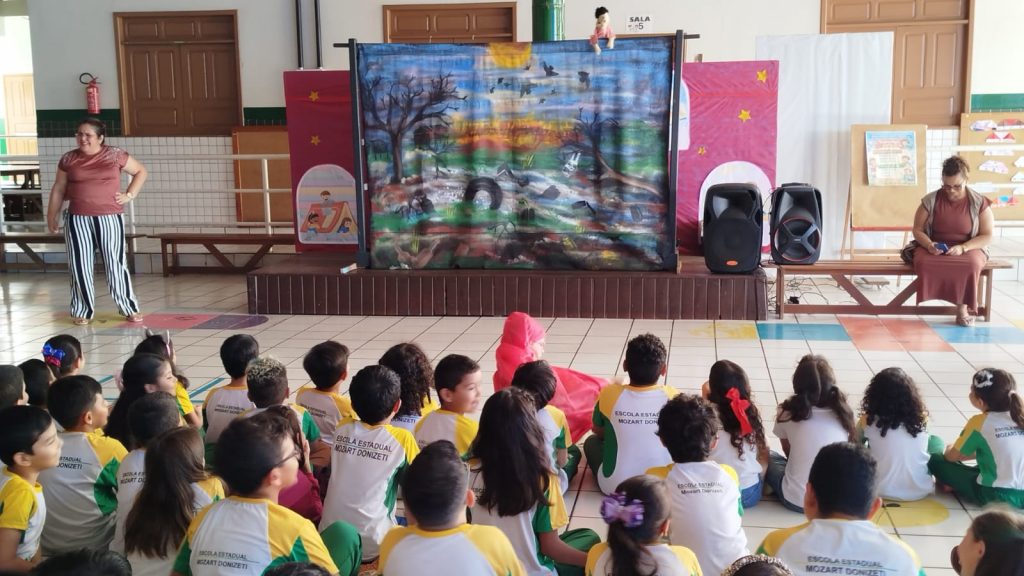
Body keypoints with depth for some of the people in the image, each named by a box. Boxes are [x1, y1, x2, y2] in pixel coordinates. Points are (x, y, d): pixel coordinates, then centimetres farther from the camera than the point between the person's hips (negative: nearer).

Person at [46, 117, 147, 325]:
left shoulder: (115, 155, -1)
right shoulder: (68, 159, 5)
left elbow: (140, 171, 10)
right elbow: (58, 190, 11)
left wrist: (130, 195, 0)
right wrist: (52, 217, 10)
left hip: (110, 218, -2)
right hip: (78, 220, 2)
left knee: (116, 264, 0)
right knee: (80, 266, 3)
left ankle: (129, 308, 10)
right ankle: (83, 311, 14)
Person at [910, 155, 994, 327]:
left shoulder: (979, 202, -3)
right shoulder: (930, 200, -2)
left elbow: (987, 236, -3)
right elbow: (917, 229, 3)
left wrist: (962, 248, -20)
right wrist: (929, 245, -18)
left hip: (968, 248, -1)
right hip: (933, 248, 1)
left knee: (971, 265, -38)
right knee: (923, 263, -35)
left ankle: (962, 308, -17)